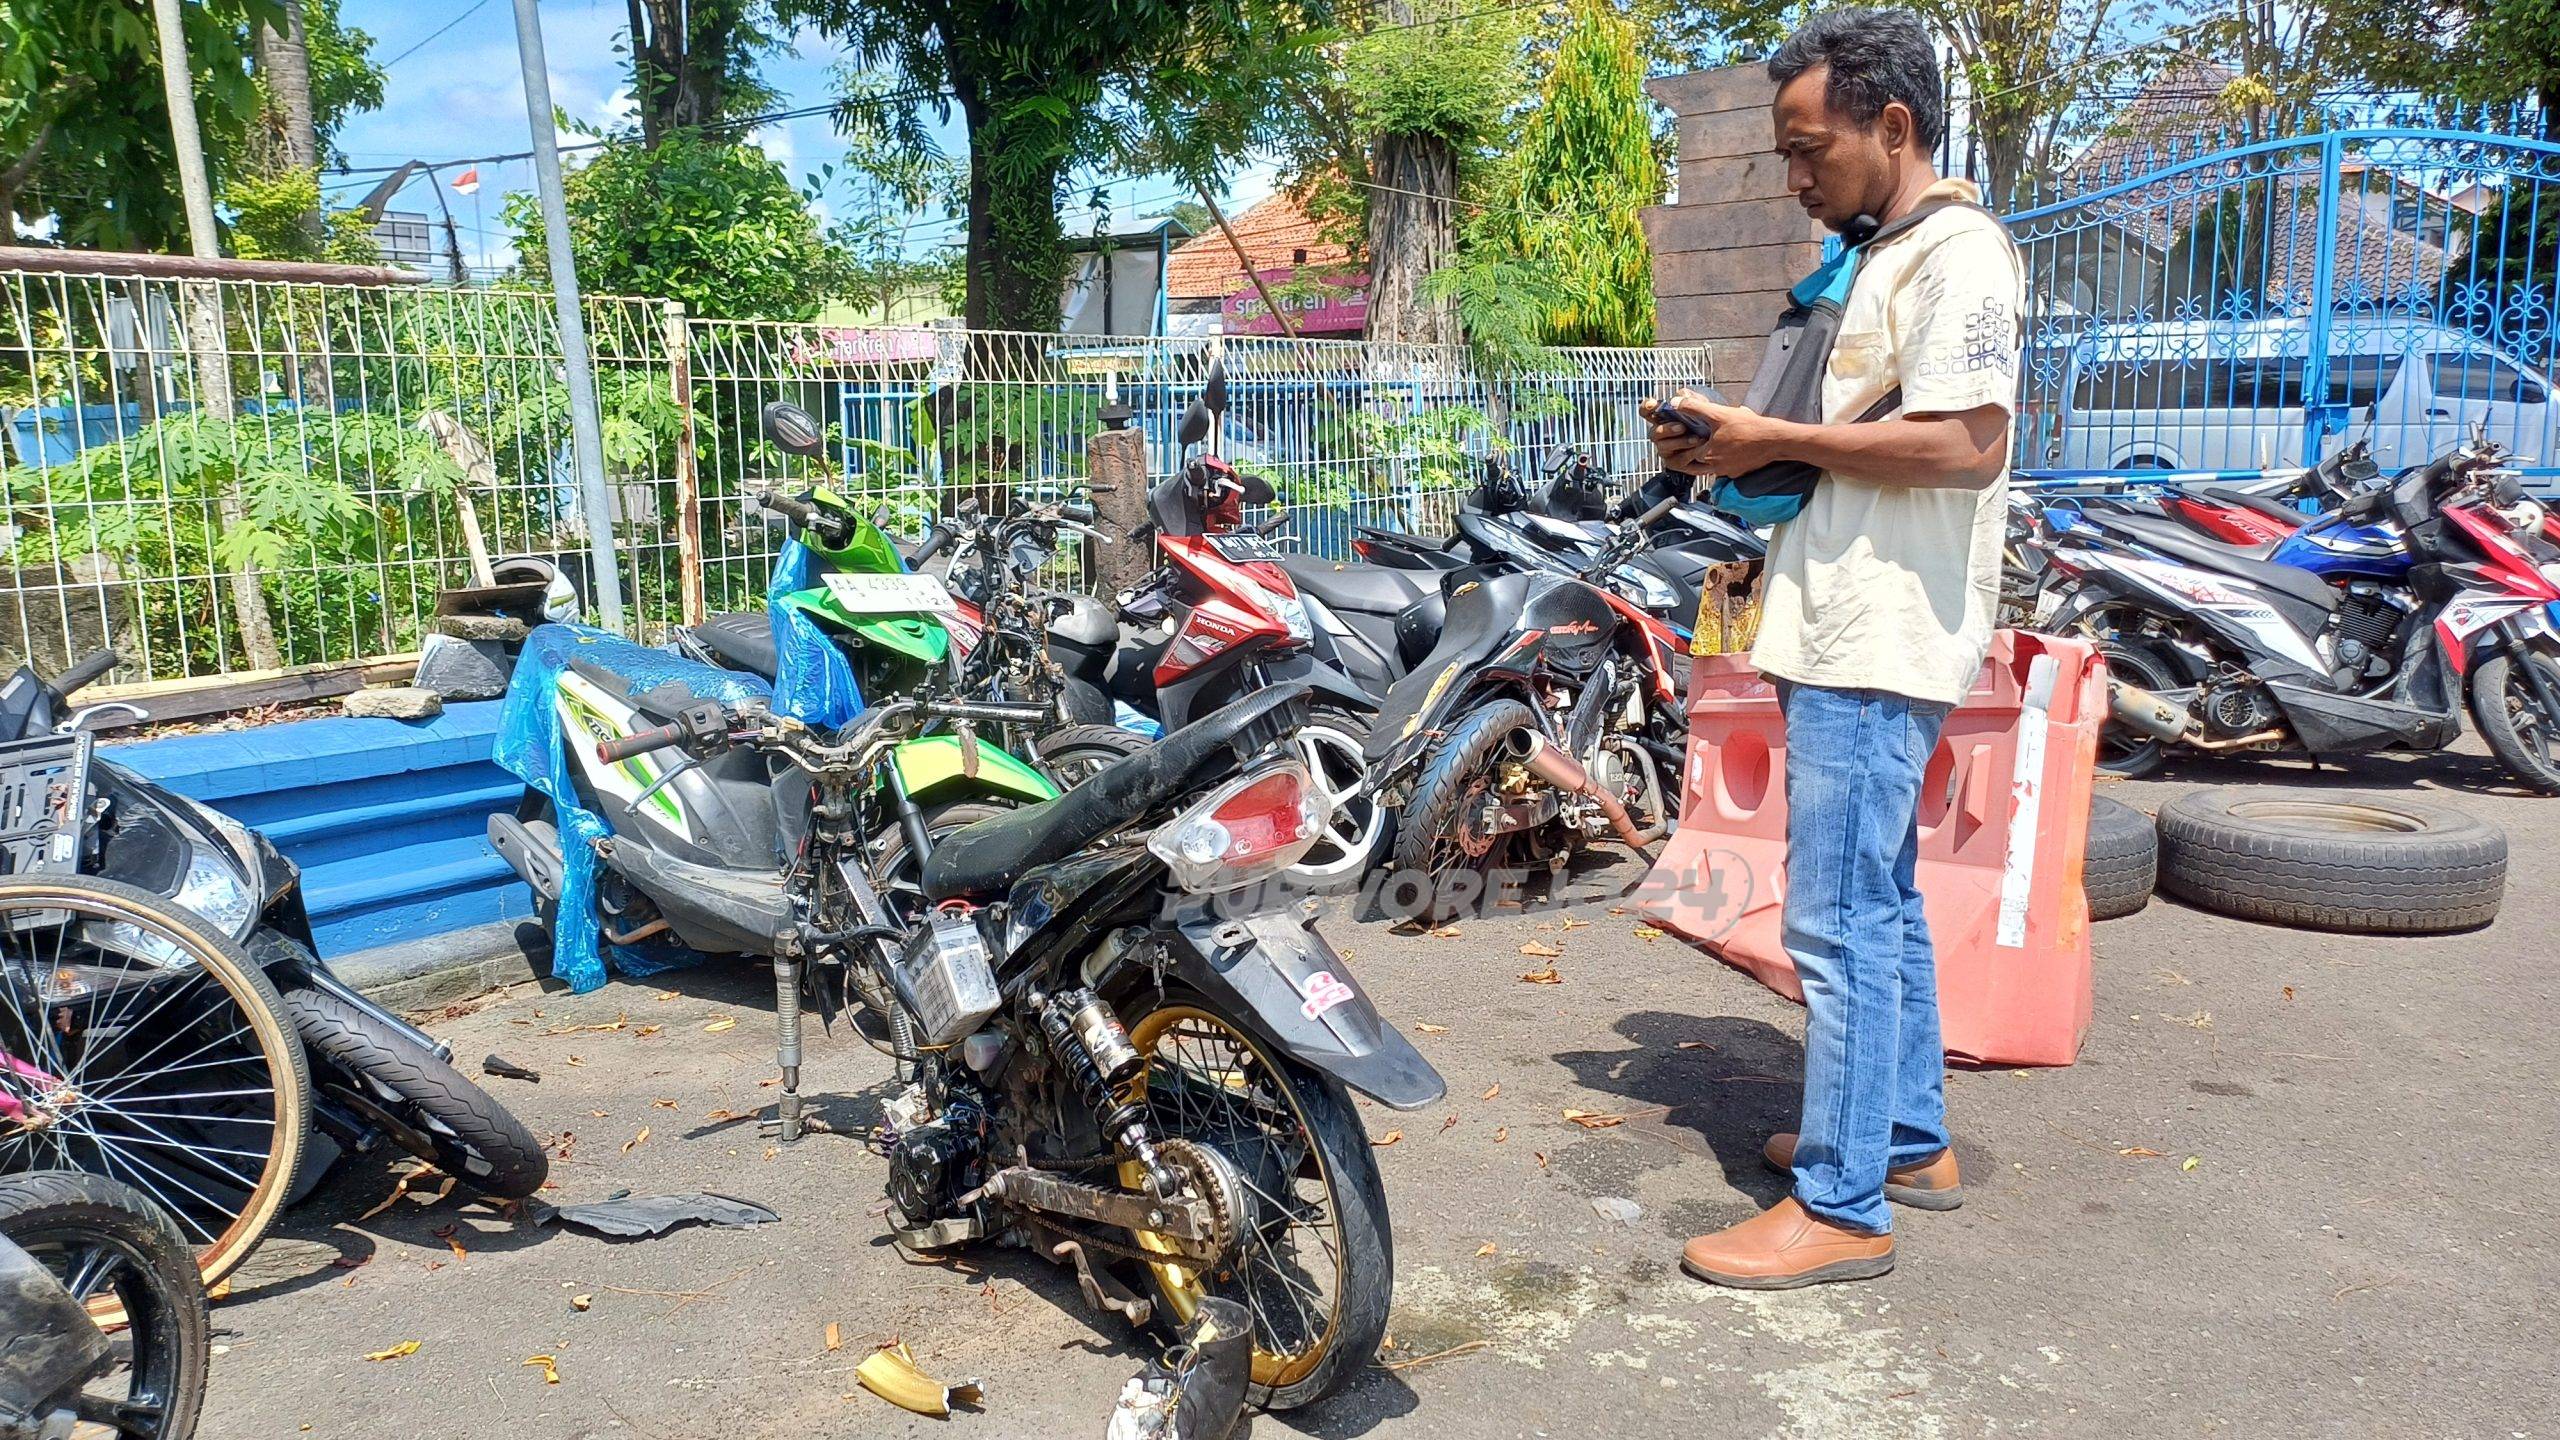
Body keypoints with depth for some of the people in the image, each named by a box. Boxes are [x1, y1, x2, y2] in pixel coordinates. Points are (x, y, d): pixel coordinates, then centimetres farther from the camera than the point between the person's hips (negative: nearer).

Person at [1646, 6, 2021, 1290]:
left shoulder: (1955, 252, -11)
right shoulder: (1888, 256, 20)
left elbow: (1964, 444, -23)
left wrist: (1775, 440, -15)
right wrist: (1738, 453, 8)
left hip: (1879, 642, -11)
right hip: (1850, 635, 11)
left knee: (1839, 921, -8)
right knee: (1880, 902, 18)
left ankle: (1840, 1207, 1)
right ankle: (1908, 1141, 31)